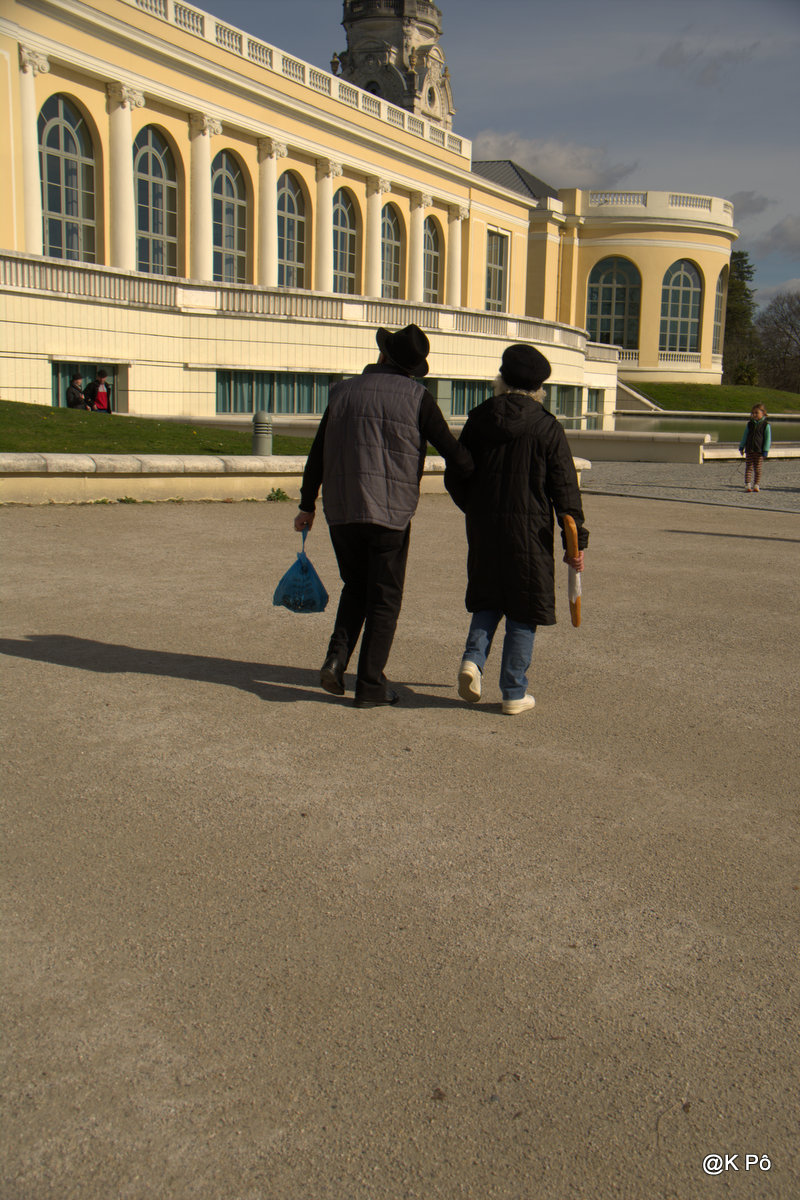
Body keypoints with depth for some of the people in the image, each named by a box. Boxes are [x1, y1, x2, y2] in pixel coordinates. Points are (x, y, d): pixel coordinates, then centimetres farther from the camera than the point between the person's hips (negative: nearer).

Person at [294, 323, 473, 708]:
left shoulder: (344, 392, 8)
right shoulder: (417, 398, -3)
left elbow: (317, 455, 12)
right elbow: (454, 453, -5)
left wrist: (307, 505, 21)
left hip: (341, 512, 4)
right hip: (390, 513, -3)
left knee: (355, 588, 21)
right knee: (384, 599, 7)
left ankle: (337, 656, 2)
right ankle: (370, 685, 8)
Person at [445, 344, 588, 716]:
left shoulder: (478, 420, 3)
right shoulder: (547, 428, -6)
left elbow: (454, 479, 9)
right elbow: (565, 489, -7)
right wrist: (577, 541, -2)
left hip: (483, 528, 3)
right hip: (528, 531, -3)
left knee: (488, 598, 21)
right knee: (523, 610, 5)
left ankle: (473, 657, -2)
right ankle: (514, 693, 9)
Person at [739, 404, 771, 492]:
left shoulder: (766, 425, -2)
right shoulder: (749, 424, 9)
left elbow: (768, 438, -3)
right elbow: (745, 436, 15)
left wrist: (765, 450, -8)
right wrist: (741, 447, 10)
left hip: (759, 451, -3)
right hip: (749, 450, 3)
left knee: (757, 468, 2)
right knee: (748, 468, -1)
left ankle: (756, 485, 9)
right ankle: (747, 485, -3)